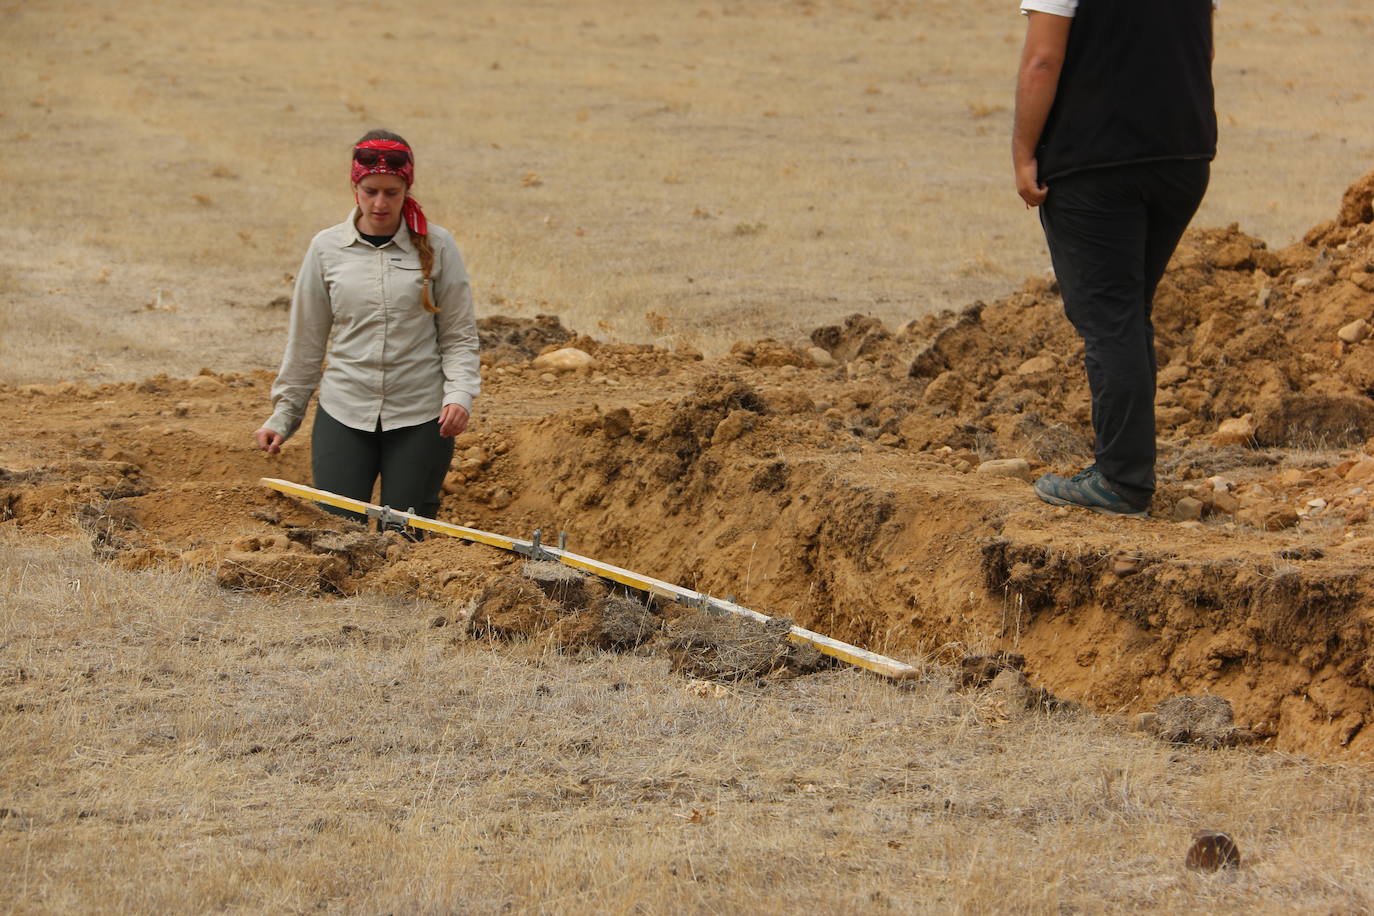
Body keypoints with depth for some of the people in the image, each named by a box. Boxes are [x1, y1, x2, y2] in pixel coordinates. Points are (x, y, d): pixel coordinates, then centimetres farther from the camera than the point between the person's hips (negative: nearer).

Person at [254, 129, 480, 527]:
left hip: (419, 419, -1)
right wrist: (283, 415, 11)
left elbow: (458, 335, 4)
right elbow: (306, 341, 11)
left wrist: (460, 394, -12)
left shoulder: (436, 246, 1)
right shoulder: (327, 248, 4)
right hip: (343, 417, 1)